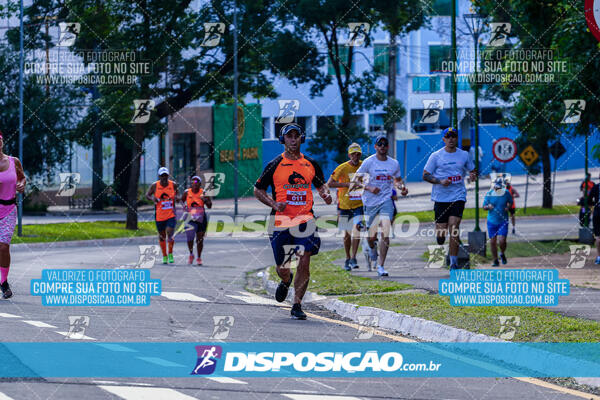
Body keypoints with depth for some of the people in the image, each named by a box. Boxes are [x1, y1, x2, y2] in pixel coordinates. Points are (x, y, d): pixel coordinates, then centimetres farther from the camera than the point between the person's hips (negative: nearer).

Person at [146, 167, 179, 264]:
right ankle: (164, 256, 28)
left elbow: (177, 195, 14)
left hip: (171, 215, -1)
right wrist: (152, 199, -15)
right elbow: (147, 195, 7)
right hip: (159, 215, 1)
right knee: (162, 236, 10)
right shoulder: (154, 186, -4)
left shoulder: (173, 185, -1)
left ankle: (170, 254, 10)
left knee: (170, 235, -14)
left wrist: (176, 197, -9)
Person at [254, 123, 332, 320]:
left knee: (304, 261, -14)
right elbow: (258, 190, 7)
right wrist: (274, 203, -10)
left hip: (305, 219, 1)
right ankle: (286, 280, 43)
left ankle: (297, 305, -6)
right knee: (282, 268, 5)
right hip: (281, 220, -1)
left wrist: (326, 194, 0)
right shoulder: (274, 165, 1)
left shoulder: (310, 164, 9)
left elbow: (321, 185, 23)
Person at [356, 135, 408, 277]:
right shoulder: (368, 162, -6)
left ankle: (380, 266, -11)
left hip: (386, 201, 1)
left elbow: (398, 179, 21)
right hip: (371, 202, -1)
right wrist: (368, 188, -20)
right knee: (372, 236, 6)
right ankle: (372, 248, 45)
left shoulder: (394, 163, 4)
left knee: (385, 234, -16)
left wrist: (402, 187, -1)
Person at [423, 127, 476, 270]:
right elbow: (425, 175, 2)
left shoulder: (464, 155, 7)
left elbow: (472, 171, 20)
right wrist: (440, 181, -14)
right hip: (441, 198, 0)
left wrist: (473, 175, -4)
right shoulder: (436, 156, 1)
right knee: (441, 233, -1)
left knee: (454, 228, -15)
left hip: (458, 196, 0)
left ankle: (454, 262, -11)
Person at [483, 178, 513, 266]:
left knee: (502, 241, -14)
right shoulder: (489, 194, -5)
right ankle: (495, 260, 18)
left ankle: (502, 254, 18)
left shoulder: (506, 193, -4)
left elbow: (510, 202, 13)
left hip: (503, 221, -1)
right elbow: (484, 206, 3)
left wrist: (508, 207, -9)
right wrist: (488, 206, -20)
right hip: (492, 222, 1)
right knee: (492, 242, 3)